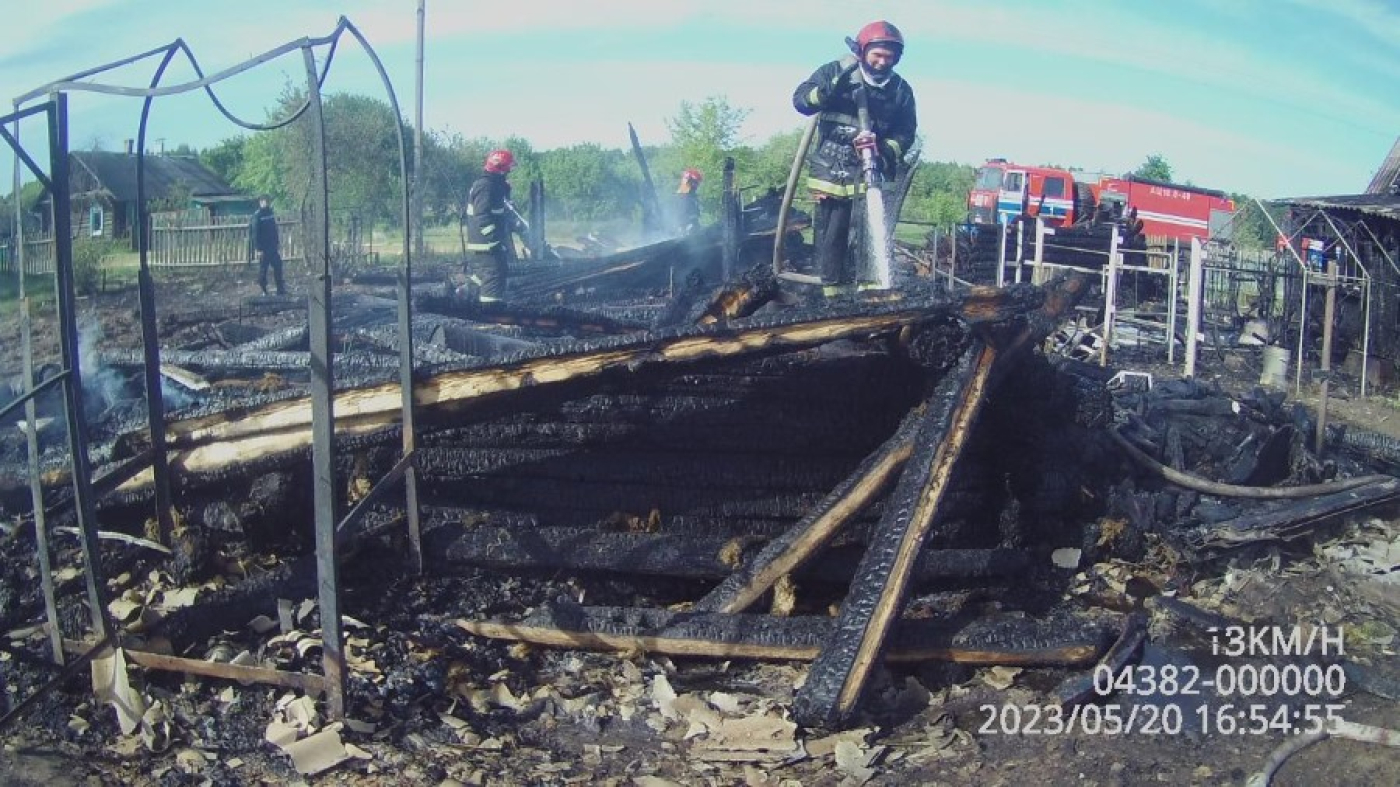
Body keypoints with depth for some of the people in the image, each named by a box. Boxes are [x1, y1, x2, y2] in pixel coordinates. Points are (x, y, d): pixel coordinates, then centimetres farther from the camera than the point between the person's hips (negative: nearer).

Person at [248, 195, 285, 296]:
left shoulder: (270, 213, 10)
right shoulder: (257, 215, -12)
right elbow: (255, 233, -15)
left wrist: (277, 243, 17)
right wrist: (258, 249, -18)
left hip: (273, 246, 7)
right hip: (263, 248, -7)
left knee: (278, 266, 7)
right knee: (263, 269, 0)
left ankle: (280, 289, 14)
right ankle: (263, 291, 9)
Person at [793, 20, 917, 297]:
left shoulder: (901, 90, 3)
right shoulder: (835, 71, -1)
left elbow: (905, 133, 3)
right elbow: (800, 100, -5)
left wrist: (884, 150, -18)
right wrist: (828, 90, -25)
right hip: (832, 171, 0)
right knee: (831, 234, 2)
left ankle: (871, 291, -5)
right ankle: (834, 294, 9)